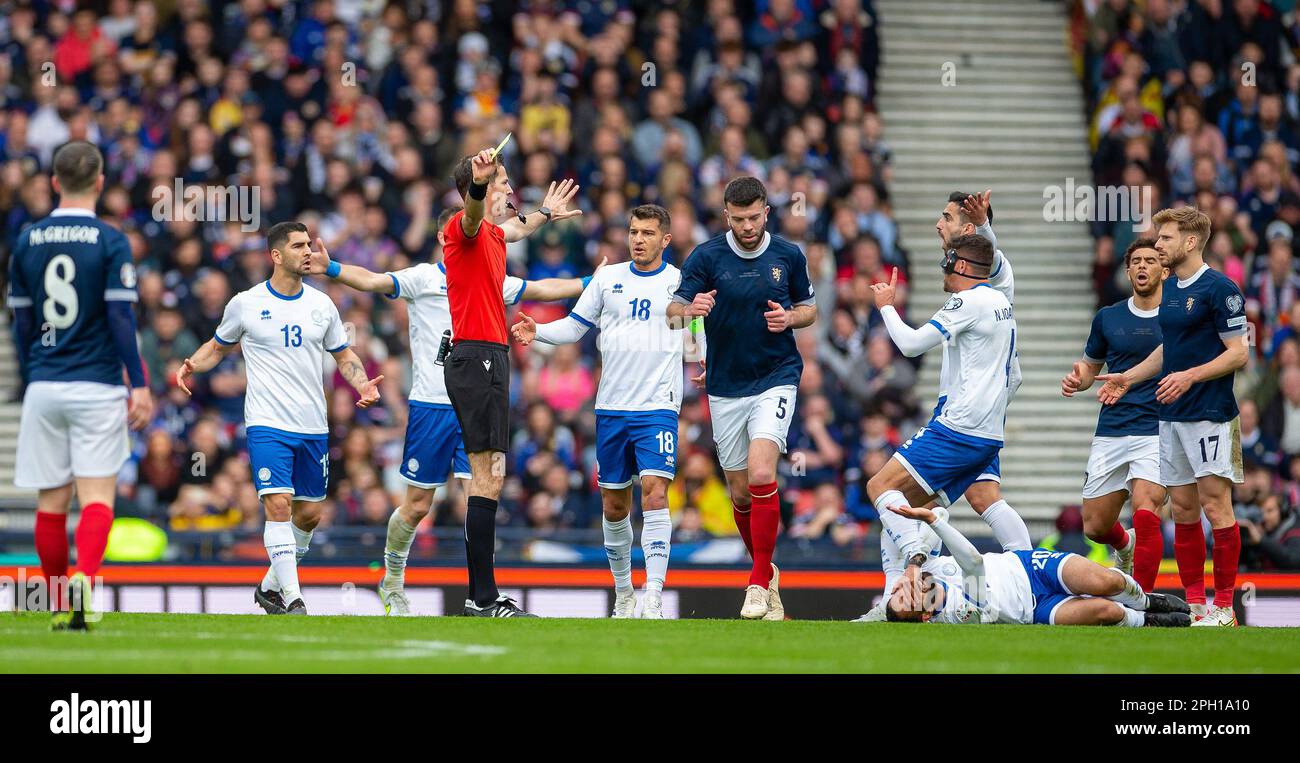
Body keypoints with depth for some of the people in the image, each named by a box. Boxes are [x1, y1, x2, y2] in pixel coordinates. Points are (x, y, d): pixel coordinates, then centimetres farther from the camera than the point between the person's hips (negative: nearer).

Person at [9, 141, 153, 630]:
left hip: (44, 387, 3)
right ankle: (83, 580, -27)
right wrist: (139, 384, -6)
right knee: (97, 495, -4)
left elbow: (20, 323, 11)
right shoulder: (110, 242, -6)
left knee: (51, 500, 8)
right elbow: (121, 319, -10)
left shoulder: (27, 241, 6)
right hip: (97, 387, -3)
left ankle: (60, 607, 14)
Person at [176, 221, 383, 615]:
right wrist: (191, 365, -7)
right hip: (267, 424, -4)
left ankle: (271, 586, 28)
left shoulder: (321, 305, 8)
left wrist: (362, 383, -3)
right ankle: (292, 598, -19)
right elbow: (218, 346, 12)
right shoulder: (245, 304, -1)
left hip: (314, 427, 4)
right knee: (279, 504, -18)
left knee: (309, 513, 9)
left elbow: (345, 356, 17)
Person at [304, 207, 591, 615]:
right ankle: (392, 581, 25)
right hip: (430, 407, -3)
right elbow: (371, 281, -16)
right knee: (417, 505, 3)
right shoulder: (422, 278, -2)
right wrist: (332, 269, -32)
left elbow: (542, 289, 22)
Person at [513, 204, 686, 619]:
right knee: (614, 504, 8)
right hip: (611, 408, 4)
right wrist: (537, 331, -3)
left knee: (654, 492, -19)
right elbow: (575, 326, 14)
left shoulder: (679, 282, 2)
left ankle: (653, 597, -22)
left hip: (658, 406, -4)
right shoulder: (608, 278, 9)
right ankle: (624, 592, 26)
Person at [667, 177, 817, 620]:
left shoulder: (789, 256, 0)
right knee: (740, 491, 7)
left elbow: (809, 308, 13)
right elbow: (673, 310, -9)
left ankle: (759, 582, -12)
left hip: (776, 379, -1)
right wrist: (689, 309, -33)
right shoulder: (706, 256, -5)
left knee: (761, 473, -20)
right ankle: (766, 571, 30)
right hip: (725, 388, 1)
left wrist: (789, 318, -10)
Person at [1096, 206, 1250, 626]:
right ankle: (1194, 603, 12)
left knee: (1215, 507, -7)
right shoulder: (1170, 291, 14)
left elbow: (1238, 352, -13)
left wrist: (1190, 376, -21)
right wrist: (1128, 378, 21)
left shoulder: (1219, 289, -11)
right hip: (1171, 418, 8)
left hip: (1210, 416, -8)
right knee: (1183, 510, 8)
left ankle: (1224, 607, -3)